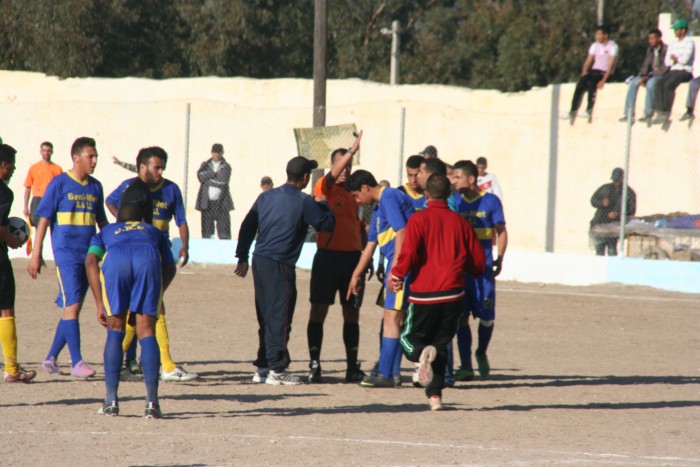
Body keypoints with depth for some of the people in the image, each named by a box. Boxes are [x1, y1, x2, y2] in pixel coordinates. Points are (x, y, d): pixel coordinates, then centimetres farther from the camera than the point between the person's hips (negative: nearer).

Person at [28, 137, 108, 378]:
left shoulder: (95, 187, 12)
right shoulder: (59, 183, -4)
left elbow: (102, 221, 21)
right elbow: (44, 218, -5)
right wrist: (36, 253, -9)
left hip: (88, 255, 6)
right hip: (66, 253, -6)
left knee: (72, 308, 8)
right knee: (72, 305, -11)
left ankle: (51, 358, 18)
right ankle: (76, 363, -11)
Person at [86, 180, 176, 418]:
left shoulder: (105, 232, 39)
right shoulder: (154, 232, 42)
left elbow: (91, 261, 18)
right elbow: (169, 269, 25)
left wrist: (100, 304, 14)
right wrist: (154, 297, 36)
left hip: (115, 259, 0)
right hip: (148, 258, 0)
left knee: (115, 331, 12)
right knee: (147, 333, 5)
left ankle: (111, 401, 6)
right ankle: (152, 403, -4)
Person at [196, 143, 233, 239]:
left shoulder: (226, 167, 7)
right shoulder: (205, 165, 13)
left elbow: (223, 182, -6)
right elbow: (200, 176, -5)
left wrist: (209, 180, -4)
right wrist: (214, 173, -8)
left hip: (221, 202, -2)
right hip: (207, 202, 2)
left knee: (224, 232, -6)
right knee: (207, 231, 3)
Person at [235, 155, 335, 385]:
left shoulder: (267, 196, 12)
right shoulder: (304, 202, -8)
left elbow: (248, 226, 13)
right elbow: (326, 225, -2)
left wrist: (242, 257, 18)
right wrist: (324, 205, 16)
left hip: (260, 262, 7)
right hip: (280, 265, -7)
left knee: (266, 317, 14)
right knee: (280, 317, -3)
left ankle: (262, 368, 17)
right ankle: (276, 369, -3)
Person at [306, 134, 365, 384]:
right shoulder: (325, 187, -1)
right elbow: (333, 175, -24)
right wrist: (352, 150, -35)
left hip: (352, 256, 5)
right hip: (328, 255, -5)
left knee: (352, 313, 7)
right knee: (319, 310, -3)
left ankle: (353, 366, 12)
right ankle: (314, 365, -2)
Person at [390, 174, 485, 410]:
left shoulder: (419, 219, -5)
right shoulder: (460, 222, 7)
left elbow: (409, 253, -16)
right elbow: (478, 260, 10)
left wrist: (397, 275, 0)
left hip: (424, 293, -3)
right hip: (453, 295, 3)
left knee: (410, 338, 12)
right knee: (441, 343, 14)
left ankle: (422, 352, -23)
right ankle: (435, 394, 3)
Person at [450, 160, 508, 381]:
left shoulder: (490, 201, 1)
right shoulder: (454, 201, 7)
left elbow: (501, 232, 4)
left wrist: (499, 259, -9)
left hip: (483, 267, -2)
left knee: (486, 317, 0)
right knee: (461, 317, -2)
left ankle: (481, 353, 27)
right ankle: (466, 366, 2)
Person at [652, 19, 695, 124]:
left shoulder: (689, 42, -3)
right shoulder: (673, 44, 19)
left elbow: (685, 60, -15)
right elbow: (667, 62, 13)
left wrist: (675, 59, 2)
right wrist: (675, 60, -4)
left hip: (685, 71, -6)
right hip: (673, 71, 6)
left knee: (669, 85, -31)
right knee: (660, 84, -22)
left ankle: (667, 114, -29)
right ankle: (659, 113, -31)